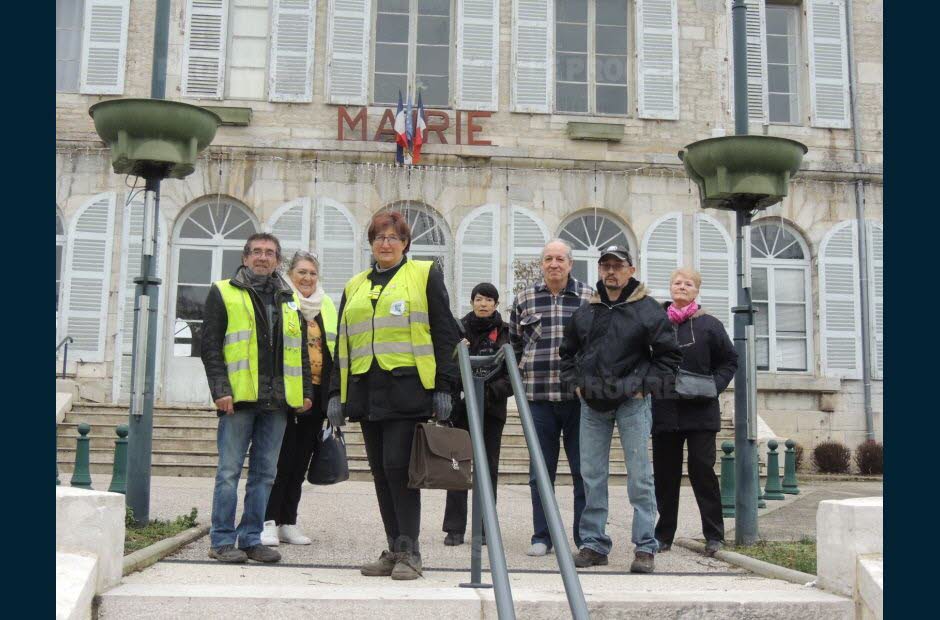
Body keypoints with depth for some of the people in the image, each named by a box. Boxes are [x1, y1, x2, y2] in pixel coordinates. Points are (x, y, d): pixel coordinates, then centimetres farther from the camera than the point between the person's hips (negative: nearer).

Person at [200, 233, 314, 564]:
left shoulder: (290, 299, 18)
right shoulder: (223, 293, 5)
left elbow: (301, 349, 21)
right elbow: (210, 346, -1)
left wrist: (306, 391, 11)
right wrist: (221, 390, -11)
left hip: (277, 400, 5)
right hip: (239, 398, -4)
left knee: (265, 472, 7)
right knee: (229, 471, -2)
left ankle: (251, 538, 16)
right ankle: (222, 540, 7)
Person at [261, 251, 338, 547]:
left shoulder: (326, 306, 16)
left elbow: (334, 350, 20)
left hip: (315, 395, 5)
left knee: (300, 460, 9)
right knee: (281, 458, -7)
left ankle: (288, 522, 16)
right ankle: (268, 522, 1)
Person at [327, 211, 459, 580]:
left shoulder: (425, 275, 6)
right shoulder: (355, 287, 21)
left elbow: (444, 334, 0)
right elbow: (342, 343, 21)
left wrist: (444, 387, -7)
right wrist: (336, 393, 13)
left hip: (407, 387, -5)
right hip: (366, 391, 6)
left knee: (398, 467, -11)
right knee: (381, 472, 7)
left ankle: (409, 551, -2)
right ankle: (395, 550, 15)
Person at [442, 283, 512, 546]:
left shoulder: (506, 333, 3)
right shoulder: (459, 329, 4)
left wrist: (490, 391, -16)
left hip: (491, 409, 0)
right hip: (461, 406, 0)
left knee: (488, 467, 6)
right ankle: (455, 528, 5)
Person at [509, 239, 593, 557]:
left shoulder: (589, 297, 5)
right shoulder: (524, 299, 9)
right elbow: (514, 344, 17)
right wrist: (523, 378, 12)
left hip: (580, 396, -1)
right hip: (538, 397, 1)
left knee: (583, 469, 3)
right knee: (541, 470, 7)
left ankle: (585, 537, 13)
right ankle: (541, 537, 16)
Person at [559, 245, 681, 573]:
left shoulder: (648, 310, -3)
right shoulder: (585, 312, 10)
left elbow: (669, 356, -1)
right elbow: (568, 353, 22)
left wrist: (645, 387, -7)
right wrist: (576, 383, 9)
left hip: (632, 403, -4)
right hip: (592, 405, 4)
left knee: (639, 477, -2)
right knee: (592, 476, 7)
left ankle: (645, 547, 5)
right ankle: (594, 543, 16)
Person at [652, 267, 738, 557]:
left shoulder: (709, 324, 3)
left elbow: (729, 361, 8)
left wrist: (715, 386, -7)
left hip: (700, 411, -2)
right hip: (664, 410, 2)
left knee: (702, 470, -2)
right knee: (665, 473, 7)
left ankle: (714, 534, 8)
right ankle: (664, 533, 18)